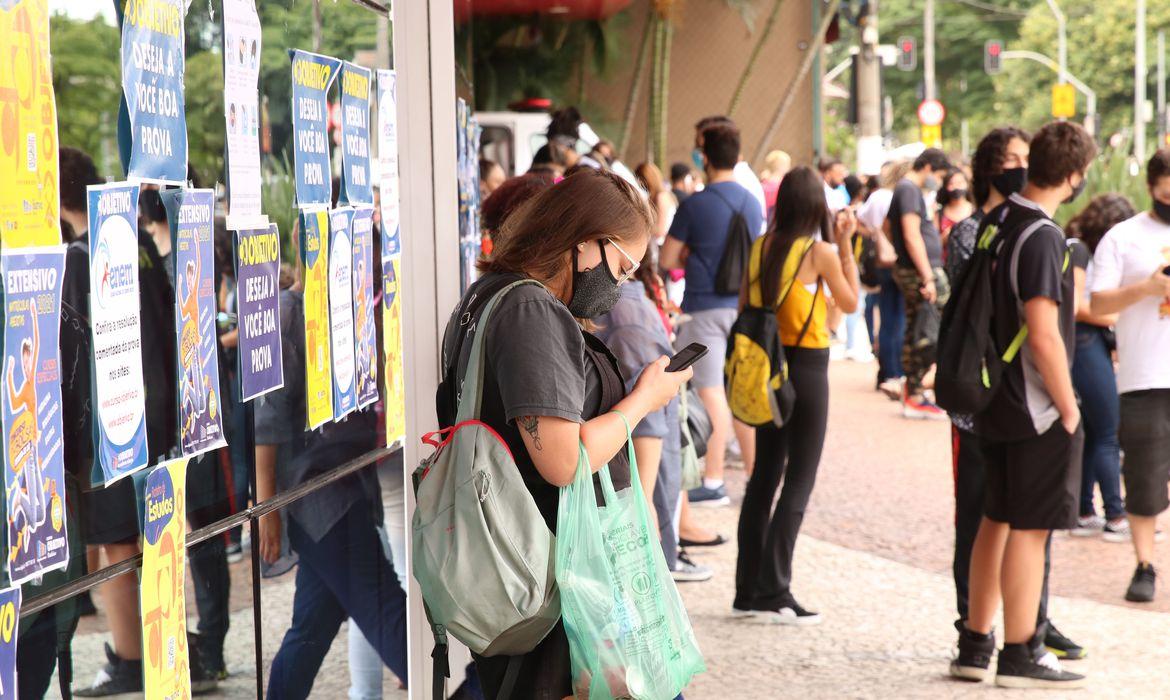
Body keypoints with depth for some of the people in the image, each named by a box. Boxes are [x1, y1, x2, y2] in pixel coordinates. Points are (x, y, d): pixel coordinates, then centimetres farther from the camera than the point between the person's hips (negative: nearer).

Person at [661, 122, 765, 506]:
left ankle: (714, 482, 0)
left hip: (706, 307, -5)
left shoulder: (695, 205, -11)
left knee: (711, 392, -2)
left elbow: (667, 259, -6)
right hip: (746, 305, 5)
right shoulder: (753, 203, 6)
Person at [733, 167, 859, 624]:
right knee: (798, 483, 0)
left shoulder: (762, 246, 2)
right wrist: (845, 246, 1)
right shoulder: (820, 252, -13)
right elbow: (850, 303, 0)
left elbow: (744, 306, 7)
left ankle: (748, 590, 18)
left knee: (764, 476, 14)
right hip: (808, 367, -6)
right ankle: (774, 594, -3)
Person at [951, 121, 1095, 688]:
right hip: (1036, 408, -9)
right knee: (1030, 528, -1)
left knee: (996, 520, 15)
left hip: (995, 401, 9)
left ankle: (975, 646, 21)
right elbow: (1043, 334, -24)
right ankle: (1020, 656, 5)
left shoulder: (996, 222, 8)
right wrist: (1069, 407, -14)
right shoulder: (1042, 237, -19)